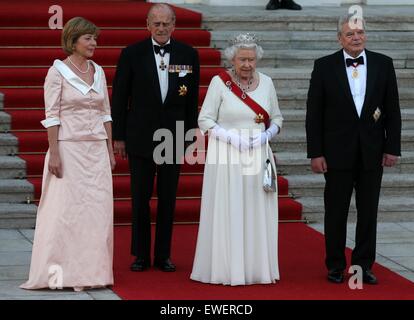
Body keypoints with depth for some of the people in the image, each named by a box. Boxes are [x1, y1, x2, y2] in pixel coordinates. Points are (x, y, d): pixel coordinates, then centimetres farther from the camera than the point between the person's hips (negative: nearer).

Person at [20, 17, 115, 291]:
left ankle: (92, 272, 11)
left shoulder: (98, 71, 10)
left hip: (97, 149, 5)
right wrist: (54, 154, -15)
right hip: (69, 147, -5)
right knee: (67, 208, -4)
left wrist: (110, 151, 10)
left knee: (98, 209, 4)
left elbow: (105, 113, 14)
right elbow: (52, 116, -9)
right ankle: (64, 273, 1)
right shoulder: (58, 71, -6)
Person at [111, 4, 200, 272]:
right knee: (140, 199, 4)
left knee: (168, 200, 7)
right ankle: (141, 255, 14)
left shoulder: (189, 55, 0)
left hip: (173, 138, 1)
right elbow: (119, 98, 0)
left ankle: (164, 255, 16)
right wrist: (118, 136, -1)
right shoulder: (132, 54, -4)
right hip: (141, 137, -1)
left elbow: (192, 99, 5)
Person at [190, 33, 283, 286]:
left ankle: (257, 268, 13)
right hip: (227, 155, -3)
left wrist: (267, 134, -7)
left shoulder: (266, 83, 7)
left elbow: (277, 118, 14)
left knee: (258, 213, 5)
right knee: (228, 212, -2)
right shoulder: (219, 82, -5)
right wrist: (232, 137, -16)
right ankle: (227, 270, 5)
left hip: (258, 155, 4)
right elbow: (205, 120, -5)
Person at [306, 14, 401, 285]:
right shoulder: (325, 66, -2)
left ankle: (364, 265, 15)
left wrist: (392, 148, -1)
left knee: (368, 212, 7)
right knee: (336, 212, 5)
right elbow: (314, 113, -2)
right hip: (338, 152, -2)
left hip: (373, 151, 2)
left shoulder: (383, 64, 3)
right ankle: (336, 266, 15)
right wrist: (315, 153, -7)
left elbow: (392, 110, 5)